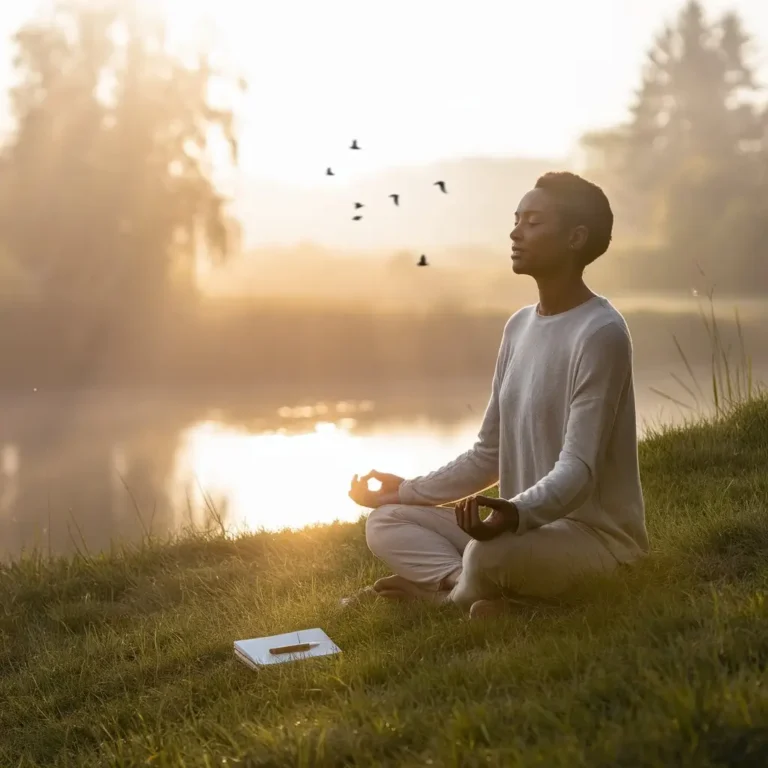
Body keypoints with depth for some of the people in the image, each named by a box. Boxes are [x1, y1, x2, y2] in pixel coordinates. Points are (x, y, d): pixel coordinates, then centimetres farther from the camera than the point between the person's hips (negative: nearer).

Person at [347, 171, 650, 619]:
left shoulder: (600, 333, -17)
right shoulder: (519, 327, 9)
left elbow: (578, 469, -24)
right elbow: (489, 454, 15)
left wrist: (516, 513, -42)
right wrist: (407, 491, 11)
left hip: (596, 536, -8)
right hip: (529, 526, 8)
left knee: (489, 553, -37)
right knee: (386, 522, 2)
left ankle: (443, 587, -5)